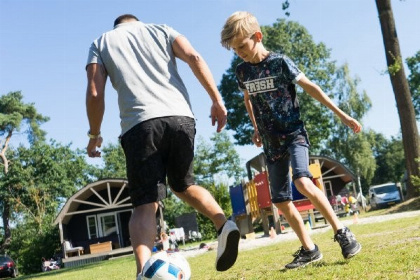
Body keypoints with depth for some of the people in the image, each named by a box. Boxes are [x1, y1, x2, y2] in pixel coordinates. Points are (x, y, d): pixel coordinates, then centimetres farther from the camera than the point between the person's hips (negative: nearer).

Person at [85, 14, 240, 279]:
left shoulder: (101, 42, 20)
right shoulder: (160, 29, 23)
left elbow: (95, 94, 7)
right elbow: (194, 58, 5)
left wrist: (94, 134, 18)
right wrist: (217, 100, 3)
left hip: (140, 124, -2)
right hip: (181, 117, 2)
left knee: (145, 205, -2)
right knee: (184, 184, 23)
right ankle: (224, 225, 0)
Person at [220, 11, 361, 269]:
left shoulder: (280, 62, -10)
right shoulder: (242, 71, 4)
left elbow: (311, 88, -5)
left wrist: (341, 115, -4)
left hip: (294, 133, -5)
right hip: (271, 143, 6)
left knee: (303, 182, -29)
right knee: (281, 200, 3)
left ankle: (342, 232, -12)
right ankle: (309, 249, 16)